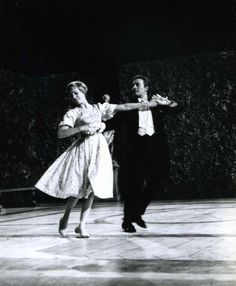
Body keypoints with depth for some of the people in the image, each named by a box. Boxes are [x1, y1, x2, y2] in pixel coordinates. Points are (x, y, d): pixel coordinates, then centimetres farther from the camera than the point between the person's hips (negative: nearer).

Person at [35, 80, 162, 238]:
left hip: (99, 148, 4)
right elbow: (61, 133, -8)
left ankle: (82, 225, 3)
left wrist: (148, 104, 8)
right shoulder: (72, 113, 4)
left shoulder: (99, 108, 15)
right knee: (80, 187, -10)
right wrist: (81, 127, -18)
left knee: (92, 188, -2)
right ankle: (65, 219, 12)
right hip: (83, 148, -3)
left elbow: (124, 107, 12)